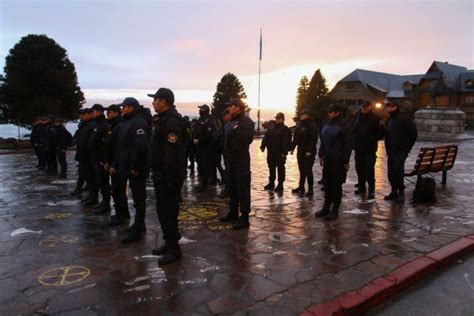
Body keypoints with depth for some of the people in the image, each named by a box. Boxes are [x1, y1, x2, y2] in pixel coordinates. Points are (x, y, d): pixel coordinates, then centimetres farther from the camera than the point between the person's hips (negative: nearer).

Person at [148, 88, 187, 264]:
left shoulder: (172, 121, -18)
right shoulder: (166, 119, 16)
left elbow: (173, 154, -25)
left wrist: (171, 180, -26)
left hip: (168, 175, -10)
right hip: (162, 173, 10)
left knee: (167, 210, -3)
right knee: (164, 209, 17)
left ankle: (174, 249, 7)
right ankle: (169, 243, 29)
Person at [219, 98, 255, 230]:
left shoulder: (246, 121, -12)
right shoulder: (232, 122, 16)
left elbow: (248, 137, -28)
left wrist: (237, 130, -31)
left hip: (241, 160, -10)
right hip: (231, 159, 10)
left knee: (243, 189, -5)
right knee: (232, 188, 17)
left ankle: (244, 218, 0)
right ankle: (233, 212, 29)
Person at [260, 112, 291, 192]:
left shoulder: (285, 129, -7)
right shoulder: (271, 128, 15)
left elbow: (286, 141, -15)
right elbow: (266, 138, 12)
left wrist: (284, 152, -22)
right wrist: (263, 146, 0)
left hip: (280, 153, -7)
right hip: (271, 152, 7)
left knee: (280, 169, 1)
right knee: (271, 168, 14)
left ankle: (280, 184, 8)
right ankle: (271, 183, 25)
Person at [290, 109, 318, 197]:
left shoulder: (312, 125, -11)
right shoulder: (300, 125, 13)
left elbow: (314, 139, -18)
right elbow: (296, 138, 14)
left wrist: (310, 150, -23)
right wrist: (292, 148, 7)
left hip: (309, 153, -8)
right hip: (301, 151, 8)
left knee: (308, 170, -5)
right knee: (302, 170, 14)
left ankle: (310, 189, 2)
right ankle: (301, 187, 23)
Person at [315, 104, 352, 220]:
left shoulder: (343, 126, -9)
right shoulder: (327, 125, 10)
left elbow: (347, 145, -11)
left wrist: (346, 161, -14)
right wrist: (321, 155, 11)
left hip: (338, 161, -7)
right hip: (327, 160, 7)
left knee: (336, 185, 2)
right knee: (327, 184, 12)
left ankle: (335, 210, 11)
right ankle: (326, 208, 23)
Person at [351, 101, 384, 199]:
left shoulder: (375, 118, -6)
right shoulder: (357, 116, 9)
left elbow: (381, 133, -6)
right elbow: (352, 129, 17)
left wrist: (372, 140, -13)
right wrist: (354, 140, 4)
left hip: (370, 149, -5)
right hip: (358, 148, 5)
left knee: (369, 169, -10)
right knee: (359, 168, 11)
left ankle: (371, 190, -4)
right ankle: (361, 187, 25)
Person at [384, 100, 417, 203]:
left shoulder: (405, 119, -8)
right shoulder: (389, 121, 14)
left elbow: (414, 134, -8)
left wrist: (407, 147, -8)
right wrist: (387, 149, 12)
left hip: (401, 151, -7)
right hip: (391, 151, 7)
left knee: (398, 172, -9)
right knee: (391, 173, 7)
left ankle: (401, 193, 2)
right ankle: (394, 191, 19)